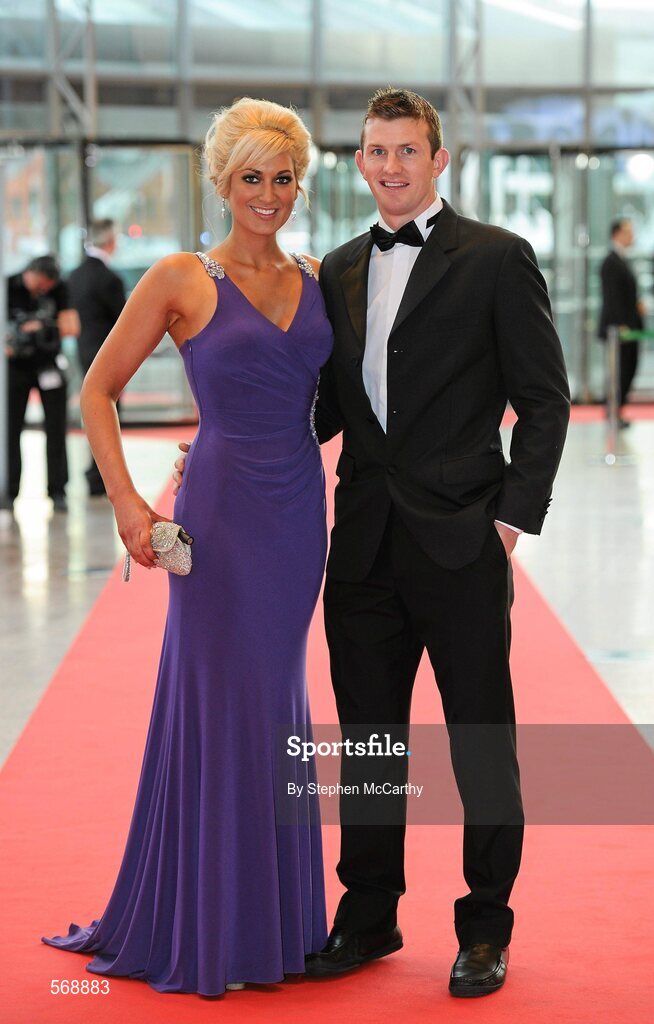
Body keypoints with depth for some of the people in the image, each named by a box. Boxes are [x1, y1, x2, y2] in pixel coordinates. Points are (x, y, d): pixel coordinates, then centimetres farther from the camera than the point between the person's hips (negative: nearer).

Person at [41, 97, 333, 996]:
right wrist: (126, 501, -12)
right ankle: (199, 929, 12)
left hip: (299, 510, 5)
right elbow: (98, 389, -3)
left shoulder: (316, 279, 9)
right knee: (216, 702, -1)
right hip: (223, 507, -5)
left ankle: (275, 917, 22)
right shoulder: (181, 281, -5)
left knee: (276, 702, 11)